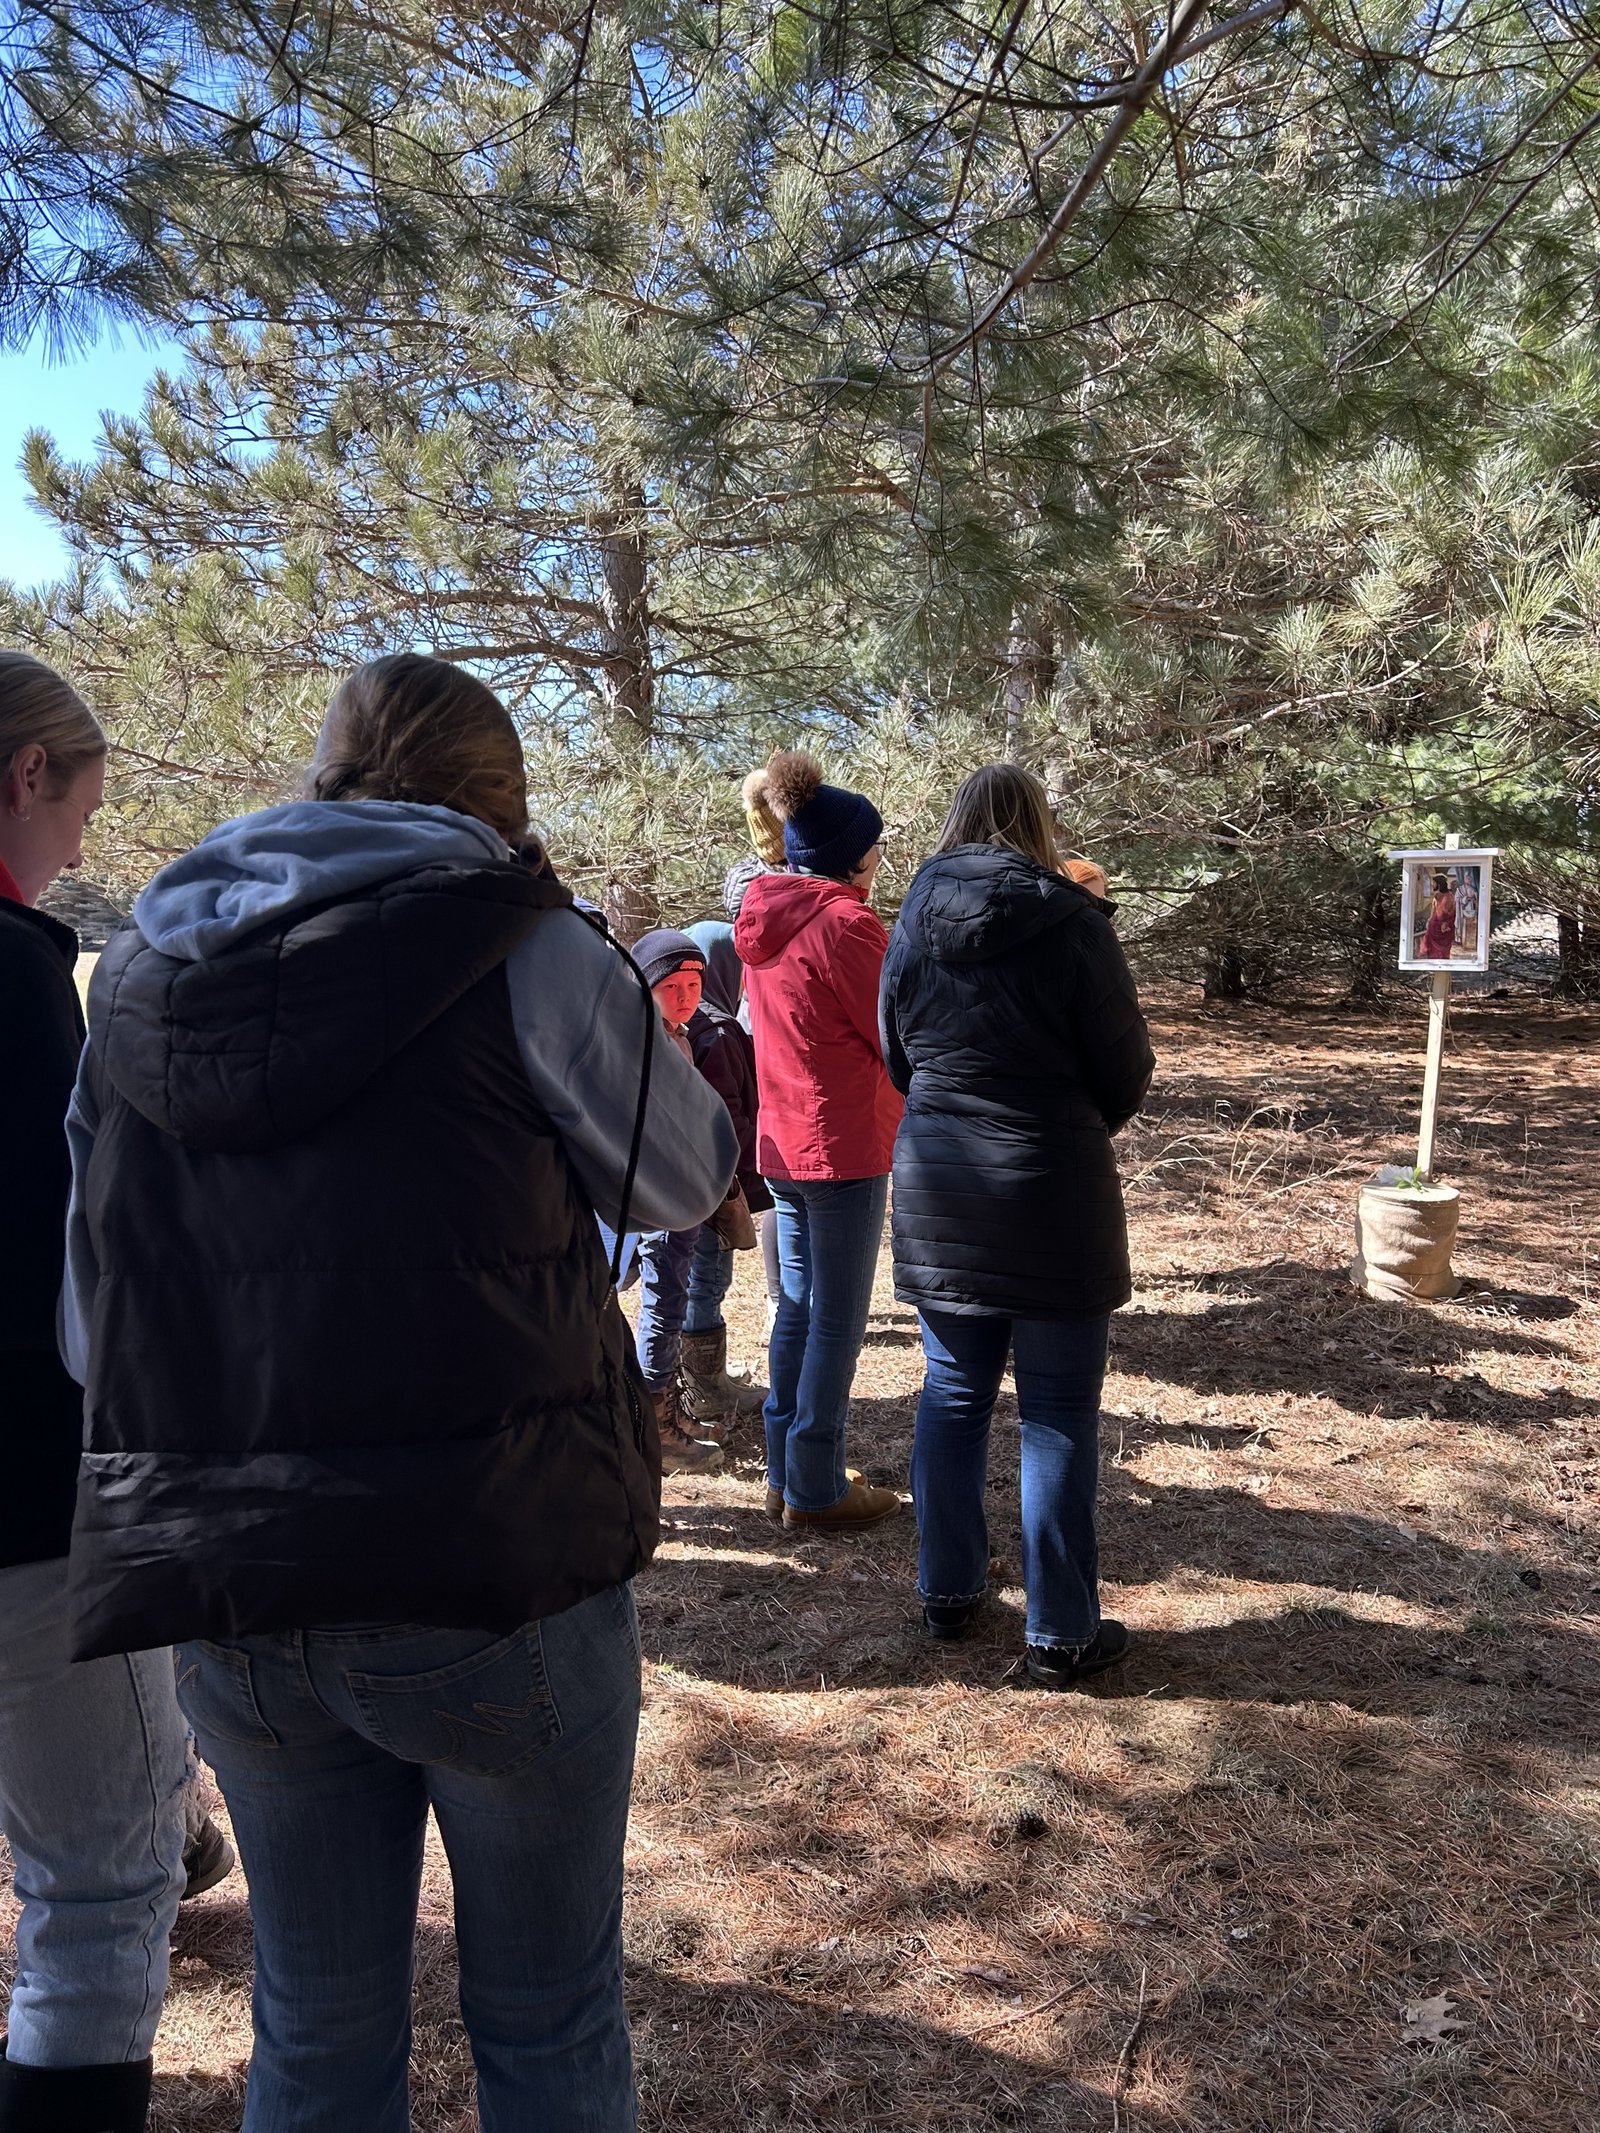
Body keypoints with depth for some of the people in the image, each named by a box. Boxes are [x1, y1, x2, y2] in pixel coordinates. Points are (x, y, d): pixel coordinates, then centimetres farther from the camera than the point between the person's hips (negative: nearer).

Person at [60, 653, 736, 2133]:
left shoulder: (141, 974, 5)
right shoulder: (524, 951, -11)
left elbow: (88, 1325, 8)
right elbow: (687, 1179, 3)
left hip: (218, 1595, 5)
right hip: (492, 1578, -4)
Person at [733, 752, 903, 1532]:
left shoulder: (764, 921, 8)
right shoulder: (845, 924, -17)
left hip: (782, 1143, 8)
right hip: (845, 1147, -8)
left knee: (798, 1309, 17)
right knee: (837, 1323, 2)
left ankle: (785, 1473, 26)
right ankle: (816, 1490, 12)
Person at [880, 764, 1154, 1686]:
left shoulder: (914, 924, 2)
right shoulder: (1071, 921, -10)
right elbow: (1128, 1073, -5)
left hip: (937, 1190, 5)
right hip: (1054, 1195, -4)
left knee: (953, 1393, 17)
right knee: (1059, 1413, 5)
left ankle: (948, 1591, 29)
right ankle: (1062, 1633, 14)